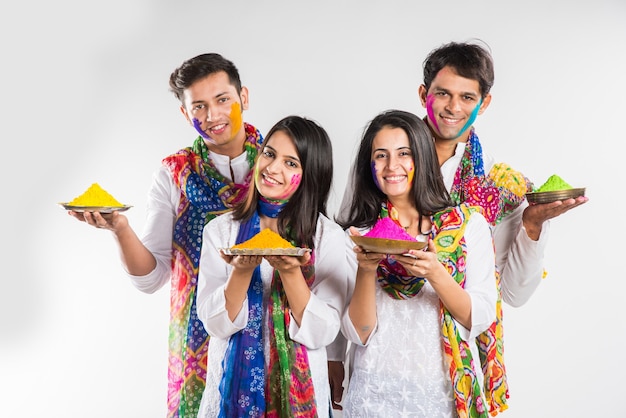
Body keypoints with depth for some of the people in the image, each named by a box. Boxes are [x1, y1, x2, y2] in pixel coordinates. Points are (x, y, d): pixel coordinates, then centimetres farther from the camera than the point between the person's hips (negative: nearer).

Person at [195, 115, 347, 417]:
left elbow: (323, 333, -12)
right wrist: (242, 271, -24)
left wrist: (291, 272, -25)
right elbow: (216, 323, -9)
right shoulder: (220, 230, -4)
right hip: (232, 386, 1)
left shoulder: (327, 235, -8)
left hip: (300, 389, -1)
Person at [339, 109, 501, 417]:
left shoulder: (470, 224, -4)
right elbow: (357, 333, -5)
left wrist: (436, 273, -23)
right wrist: (366, 272, -21)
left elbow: (481, 319, -8)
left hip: (448, 391, 0)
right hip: (376, 392, 0)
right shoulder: (358, 235, -2)